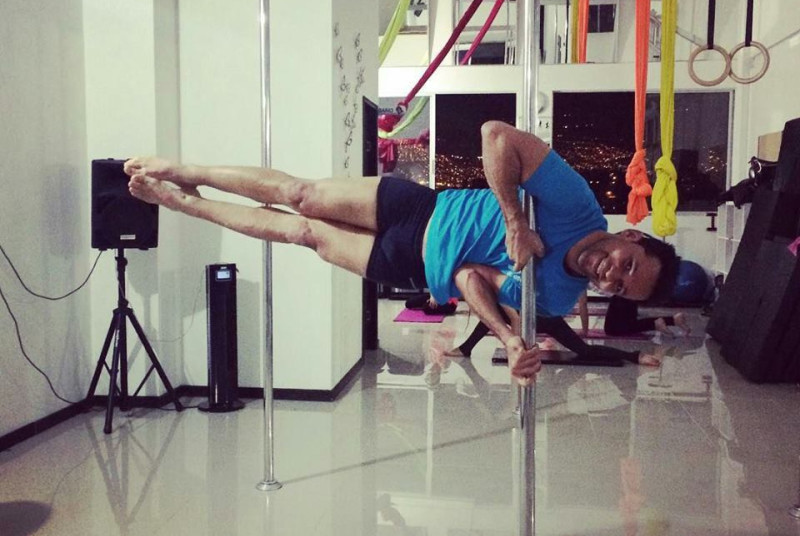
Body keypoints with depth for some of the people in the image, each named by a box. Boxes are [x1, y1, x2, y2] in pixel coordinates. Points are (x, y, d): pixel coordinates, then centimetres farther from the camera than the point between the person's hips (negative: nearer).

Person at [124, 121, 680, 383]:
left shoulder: (557, 297, -16)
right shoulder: (575, 201, -23)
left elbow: (472, 278, -13)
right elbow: (496, 134, -30)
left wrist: (509, 337, -28)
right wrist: (515, 220, -34)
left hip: (420, 269, 1)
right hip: (419, 207, -1)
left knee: (306, 233, 6)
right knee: (299, 196, 2)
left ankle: (182, 202, 26)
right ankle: (185, 178, 28)